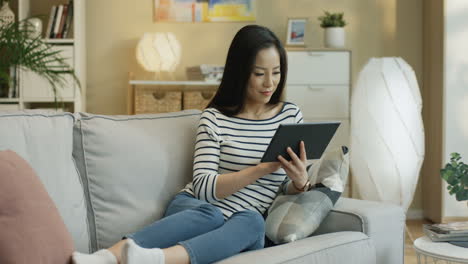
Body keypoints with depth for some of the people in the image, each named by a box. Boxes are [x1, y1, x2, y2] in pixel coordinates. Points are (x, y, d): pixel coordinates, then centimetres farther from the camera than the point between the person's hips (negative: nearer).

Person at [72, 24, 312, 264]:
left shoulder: (291, 115, 10)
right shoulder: (214, 119, 0)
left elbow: (289, 189, 13)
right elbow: (203, 187, -9)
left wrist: (300, 182, -12)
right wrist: (262, 169, -20)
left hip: (241, 227, 2)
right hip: (193, 209, -1)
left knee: (252, 221, -36)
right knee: (210, 214, -39)